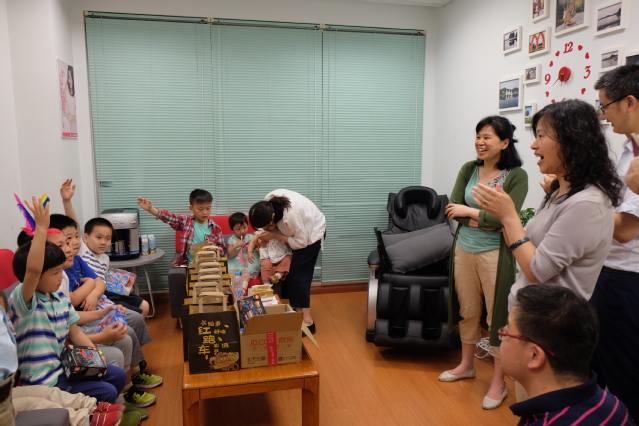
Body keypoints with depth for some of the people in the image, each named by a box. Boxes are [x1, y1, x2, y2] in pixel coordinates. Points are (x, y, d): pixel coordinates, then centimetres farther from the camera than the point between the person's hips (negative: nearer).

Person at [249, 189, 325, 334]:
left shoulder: (291, 215, -41)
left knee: (297, 275, -10)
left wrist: (274, 235, -24)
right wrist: (266, 237, -14)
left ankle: (307, 320, -5)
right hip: (299, 230, 8)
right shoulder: (269, 201, -19)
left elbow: (301, 242, -26)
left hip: (311, 233, -8)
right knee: (288, 271, 6)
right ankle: (293, 307, 19)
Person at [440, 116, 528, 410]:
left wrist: (469, 211, -11)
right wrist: (484, 218, -17)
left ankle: (499, 382, 20)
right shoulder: (468, 169, 3)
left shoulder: (517, 176, -9)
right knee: (467, 311, 17)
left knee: (498, 315, 5)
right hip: (464, 249, 5)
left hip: (494, 253, -4)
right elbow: (452, 209, -4)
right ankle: (467, 365, 36)